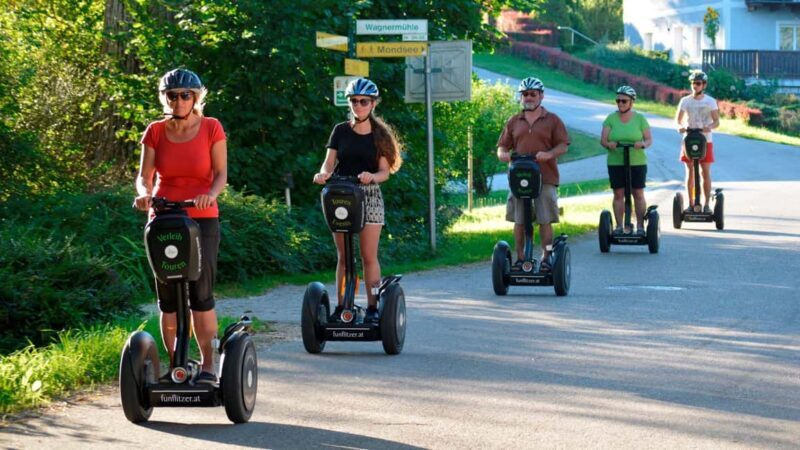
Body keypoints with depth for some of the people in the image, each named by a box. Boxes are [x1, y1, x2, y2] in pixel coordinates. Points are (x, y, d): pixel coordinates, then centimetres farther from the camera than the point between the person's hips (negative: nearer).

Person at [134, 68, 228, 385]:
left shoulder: (211, 129, 0)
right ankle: (174, 364, 9)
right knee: (167, 296, 2)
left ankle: (207, 365, -4)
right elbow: (144, 175, 1)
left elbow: (221, 173, -3)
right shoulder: (155, 132, 4)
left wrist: (211, 193, -24)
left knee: (201, 293, -10)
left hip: (202, 220, -2)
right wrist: (144, 193, -21)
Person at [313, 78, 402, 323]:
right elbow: (329, 162, 0)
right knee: (343, 255, 4)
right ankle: (341, 306, 8)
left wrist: (371, 176, -24)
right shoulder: (341, 131, 6)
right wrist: (323, 173, -22)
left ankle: (372, 307, 0)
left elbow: (384, 171, -2)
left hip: (369, 197, -1)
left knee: (369, 256, -3)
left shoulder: (380, 135, 3)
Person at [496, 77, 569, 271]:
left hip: (545, 177, -3)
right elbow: (502, 147, 16)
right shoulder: (514, 122, 17)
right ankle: (520, 258, 7)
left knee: (545, 220, -5)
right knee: (518, 220, 1)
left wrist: (549, 154, -17)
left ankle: (546, 257, 2)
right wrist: (504, 155, -8)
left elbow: (563, 145, 3)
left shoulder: (552, 120, 9)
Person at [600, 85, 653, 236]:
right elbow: (603, 139, -1)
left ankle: (640, 226, 6)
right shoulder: (611, 119, 5)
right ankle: (619, 226, 7)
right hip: (616, 163, 1)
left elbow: (649, 139, 1)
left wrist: (643, 144, -22)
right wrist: (608, 143, -25)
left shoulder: (640, 119, 4)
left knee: (638, 194, 2)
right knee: (618, 194, 2)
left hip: (637, 163, -1)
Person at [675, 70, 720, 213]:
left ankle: (706, 204, 2)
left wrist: (709, 127, -24)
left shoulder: (710, 101, 1)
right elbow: (678, 119, 6)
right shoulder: (685, 101, 5)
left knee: (706, 173, -3)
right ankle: (691, 204, 9)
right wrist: (680, 127, -18)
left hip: (705, 140, -1)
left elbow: (716, 121, -2)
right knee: (690, 172, 3)